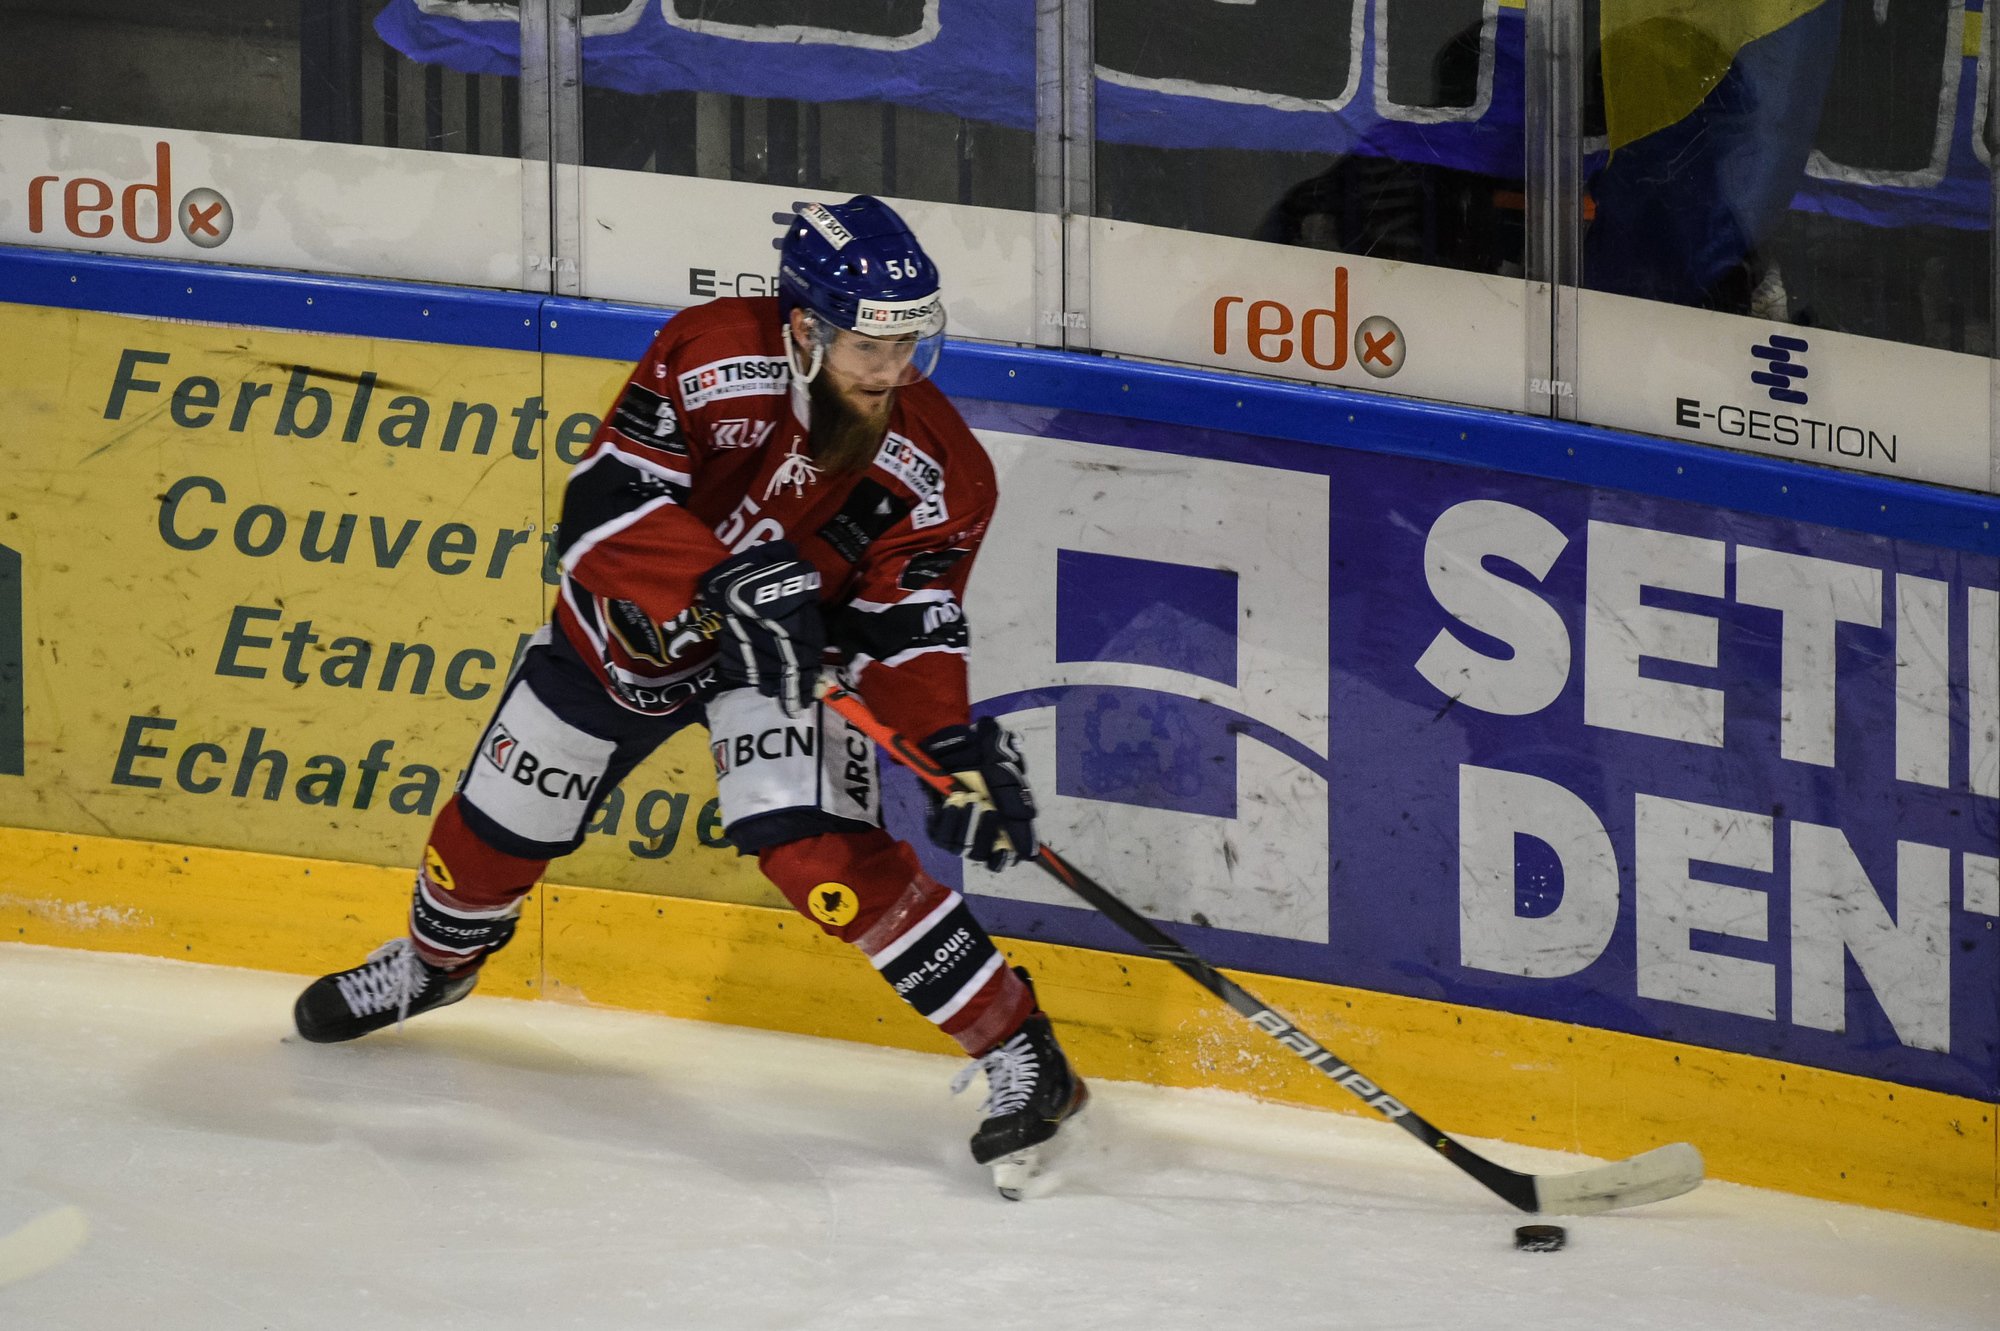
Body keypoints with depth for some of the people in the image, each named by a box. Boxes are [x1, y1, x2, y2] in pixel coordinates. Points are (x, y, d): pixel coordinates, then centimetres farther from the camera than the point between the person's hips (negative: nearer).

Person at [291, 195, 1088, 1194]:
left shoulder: (938, 466, -23)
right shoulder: (712, 356, -30)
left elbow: (905, 629, -18)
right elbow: (604, 507, -34)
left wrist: (958, 748, -34)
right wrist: (724, 583, -48)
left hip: (788, 646, -1)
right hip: (632, 621, 2)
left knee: (816, 844, -25)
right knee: (502, 817, 15)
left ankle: (1020, 1058, -20)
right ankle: (436, 959, 51)